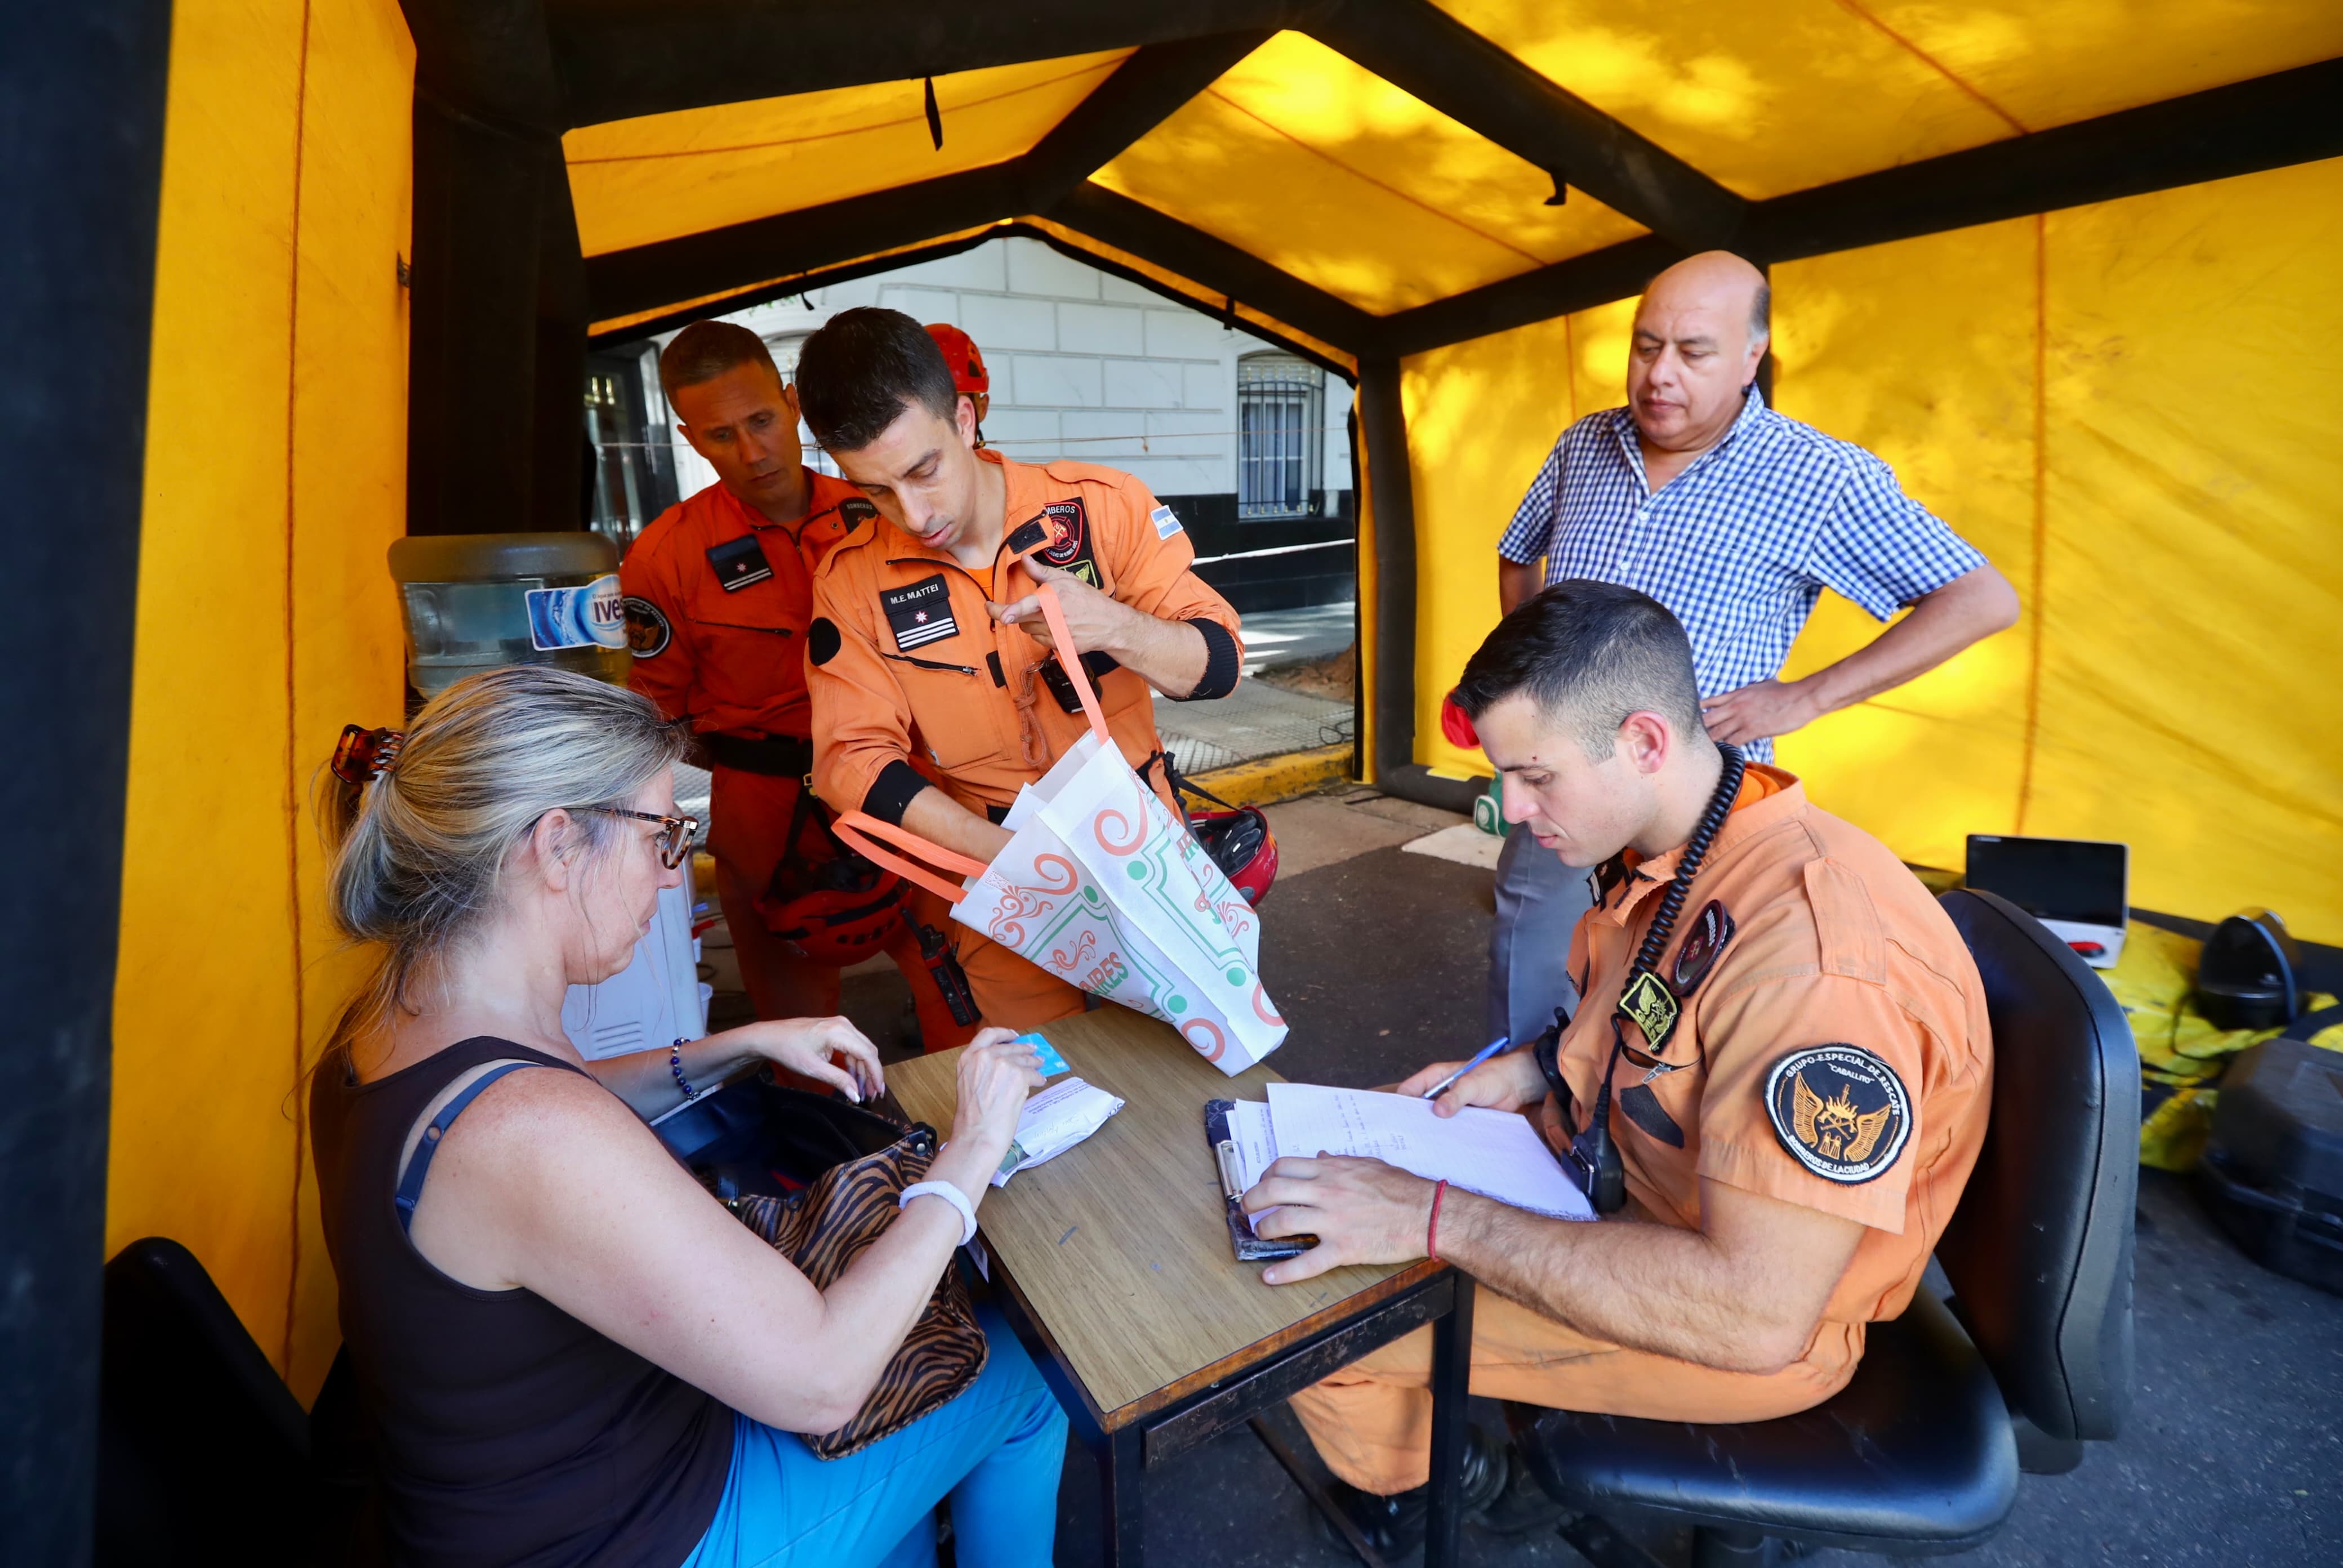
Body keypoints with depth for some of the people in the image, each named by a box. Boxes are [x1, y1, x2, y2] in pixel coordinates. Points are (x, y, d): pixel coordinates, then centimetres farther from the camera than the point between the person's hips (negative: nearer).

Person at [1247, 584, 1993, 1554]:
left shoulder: (1815, 948, -35)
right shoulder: (1661, 859, -5)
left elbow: (1755, 1315, -35)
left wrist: (1437, 1218, -34)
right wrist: (1535, 1072, -4)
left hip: (1758, 1321, -8)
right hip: (1643, 1189, 9)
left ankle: (1412, 1495, 24)